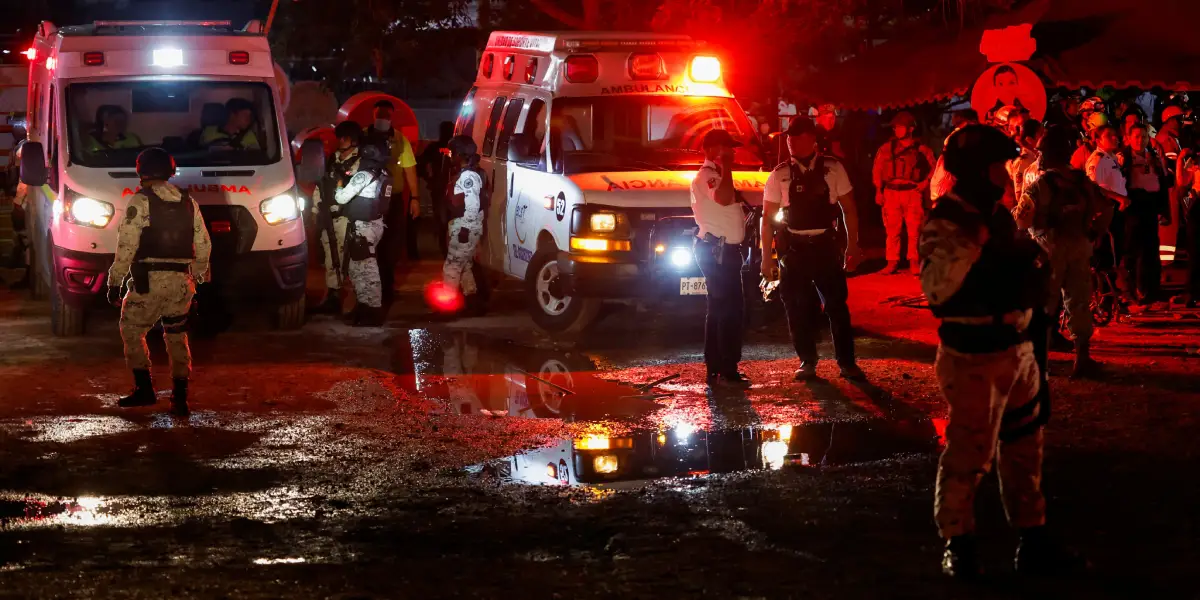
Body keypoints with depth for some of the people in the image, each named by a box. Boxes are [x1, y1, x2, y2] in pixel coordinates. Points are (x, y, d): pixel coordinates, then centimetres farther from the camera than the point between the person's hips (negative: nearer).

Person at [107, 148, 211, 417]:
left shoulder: (140, 201, -5)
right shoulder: (188, 203, 11)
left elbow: (126, 246, -11)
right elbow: (204, 246, 12)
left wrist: (115, 281, -6)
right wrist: (196, 277, 22)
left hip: (148, 282, -5)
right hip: (181, 283, 5)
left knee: (132, 331, 12)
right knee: (177, 337, 14)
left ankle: (144, 389, 6)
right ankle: (180, 398, 10)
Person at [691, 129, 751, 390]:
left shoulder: (717, 175, 20)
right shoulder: (707, 175, -12)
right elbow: (723, 198, -32)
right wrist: (726, 168, -22)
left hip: (724, 250, 11)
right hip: (716, 250, -11)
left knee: (720, 310, 13)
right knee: (731, 310, -12)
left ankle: (716, 370, 17)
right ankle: (727, 371, -12)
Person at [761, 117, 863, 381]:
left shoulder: (833, 169, -2)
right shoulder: (780, 175, -2)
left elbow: (849, 209, 3)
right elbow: (767, 218, 1)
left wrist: (852, 247, 0)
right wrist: (767, 258, -1)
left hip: (825, 245, -1)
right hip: (793, 248, 1)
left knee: (837, 305, 1)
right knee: (798, 308, 5)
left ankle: (847, 362, 11)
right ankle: (807, 362, 18)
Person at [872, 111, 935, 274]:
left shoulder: (921, 149, 6)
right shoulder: (886, 148, 10)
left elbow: (934, 167, 10)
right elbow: (877, 170, 10)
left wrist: (926, 182, -4)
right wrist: (878, 191, 2)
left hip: (913, 193, -2)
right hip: (891, 192, 2)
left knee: (914, 229, -6)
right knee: (892, 229, 0)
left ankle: (914, 262, -1)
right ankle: (892, 262, 3)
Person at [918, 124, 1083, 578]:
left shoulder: (998, 215, 11)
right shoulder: (944, 223, -15)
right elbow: (935, 287, -30)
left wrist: (1031, 260, 12)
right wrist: (972, 243, -35)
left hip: (1017, 350, 9)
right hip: (973, 359, -9)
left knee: (1024, 449, 15)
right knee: (968, 455, -2)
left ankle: (1032, 541, 26)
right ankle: (957, 544, 14)